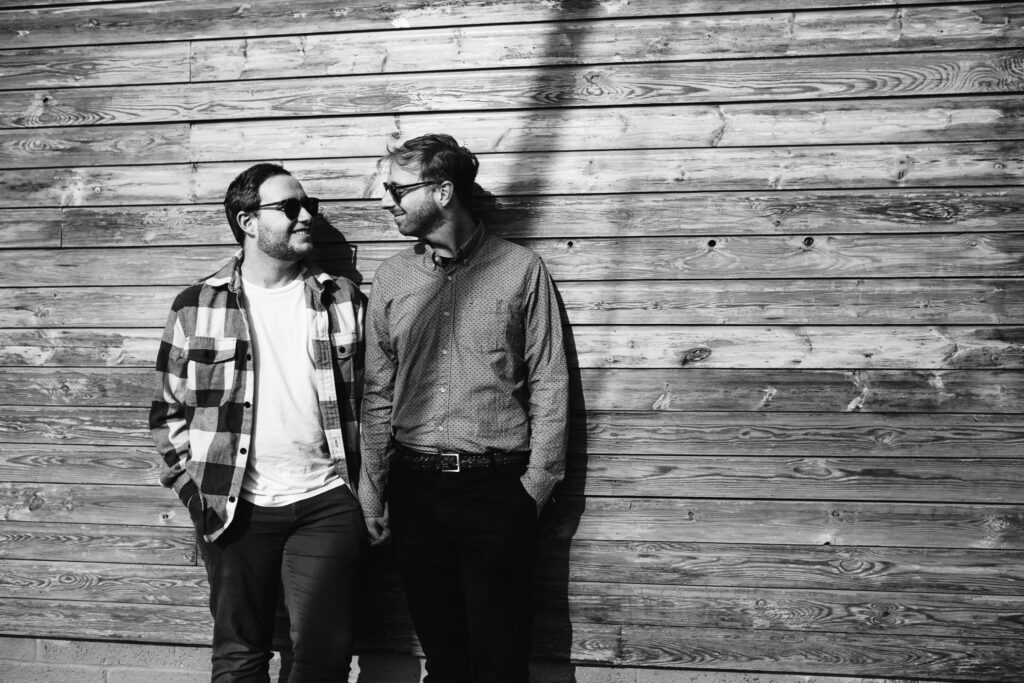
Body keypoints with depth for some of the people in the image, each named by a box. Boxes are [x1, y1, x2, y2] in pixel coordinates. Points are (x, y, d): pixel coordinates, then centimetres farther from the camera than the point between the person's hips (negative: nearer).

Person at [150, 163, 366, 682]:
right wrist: (191, 487, -2)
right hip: (235, 506, 0)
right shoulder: (197, 306, 1)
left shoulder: (343, 300, 4)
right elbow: (168, 409, 6)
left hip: (327, 502, 1)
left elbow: (368, 396, 8)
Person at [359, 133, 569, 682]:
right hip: (415, 487, 3)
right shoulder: (391, 278, 7)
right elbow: (378, 392, 9)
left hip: (497, 487, -3)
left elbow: (548, 384, -1)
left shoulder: (522, 270, -2)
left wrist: (537, 482, -5)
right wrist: (371, 488, 6)